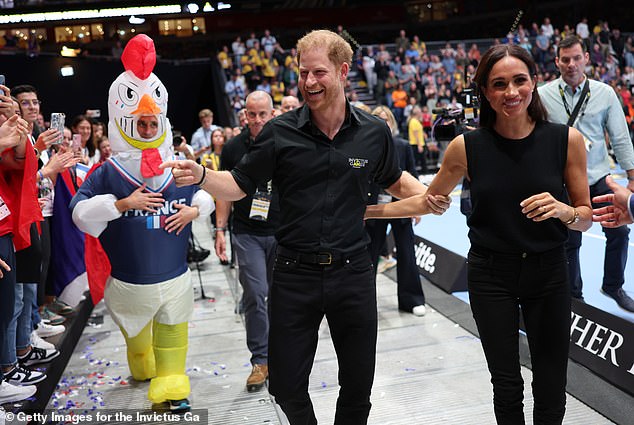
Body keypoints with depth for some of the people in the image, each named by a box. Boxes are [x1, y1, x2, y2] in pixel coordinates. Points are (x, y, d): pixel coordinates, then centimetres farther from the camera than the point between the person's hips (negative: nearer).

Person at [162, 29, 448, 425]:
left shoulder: (374, 132, -2)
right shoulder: (279, 132, -6)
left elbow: (395, 180, 15)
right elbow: (238, 185, -1)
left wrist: (427, 196, -2)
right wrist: (201, 176, -20)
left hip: (353, 273, 1)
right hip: (295, 274, 0)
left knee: (359, 384, 15)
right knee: (287, 386, 10)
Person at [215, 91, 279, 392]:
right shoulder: (233, 148, 1)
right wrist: (220, 230, 0)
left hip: (282, 232, 1)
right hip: (247, 234, -1)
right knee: (254, 295, -6)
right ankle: (260, 360, 6)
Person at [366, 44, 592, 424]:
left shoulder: (566, 140, -8)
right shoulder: (467, 147, -7)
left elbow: (586, 217, 0)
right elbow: (427, 201, 7)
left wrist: (563, 210, -22)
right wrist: (367, 211, 4)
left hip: (549, 274, 1)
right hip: (491, 275, 0)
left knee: (551, 393, 9)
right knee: (507, 387, 9)